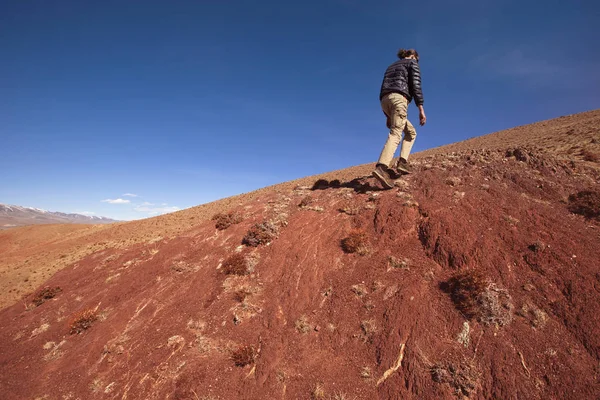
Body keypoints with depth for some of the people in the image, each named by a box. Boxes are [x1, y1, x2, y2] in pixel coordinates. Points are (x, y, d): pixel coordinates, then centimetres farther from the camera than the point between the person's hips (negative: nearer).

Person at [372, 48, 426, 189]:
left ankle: (402, 162, -2)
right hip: (399, 98, -7)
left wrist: (388, 117, 25)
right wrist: (421, 109, -7)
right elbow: (416, 86, -1)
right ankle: (381, 168, -44)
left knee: (411, 132, 18)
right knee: (395, 134, -23)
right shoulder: (412, 63, 16)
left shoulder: (391, 66, 36)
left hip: (385, 101, 7)